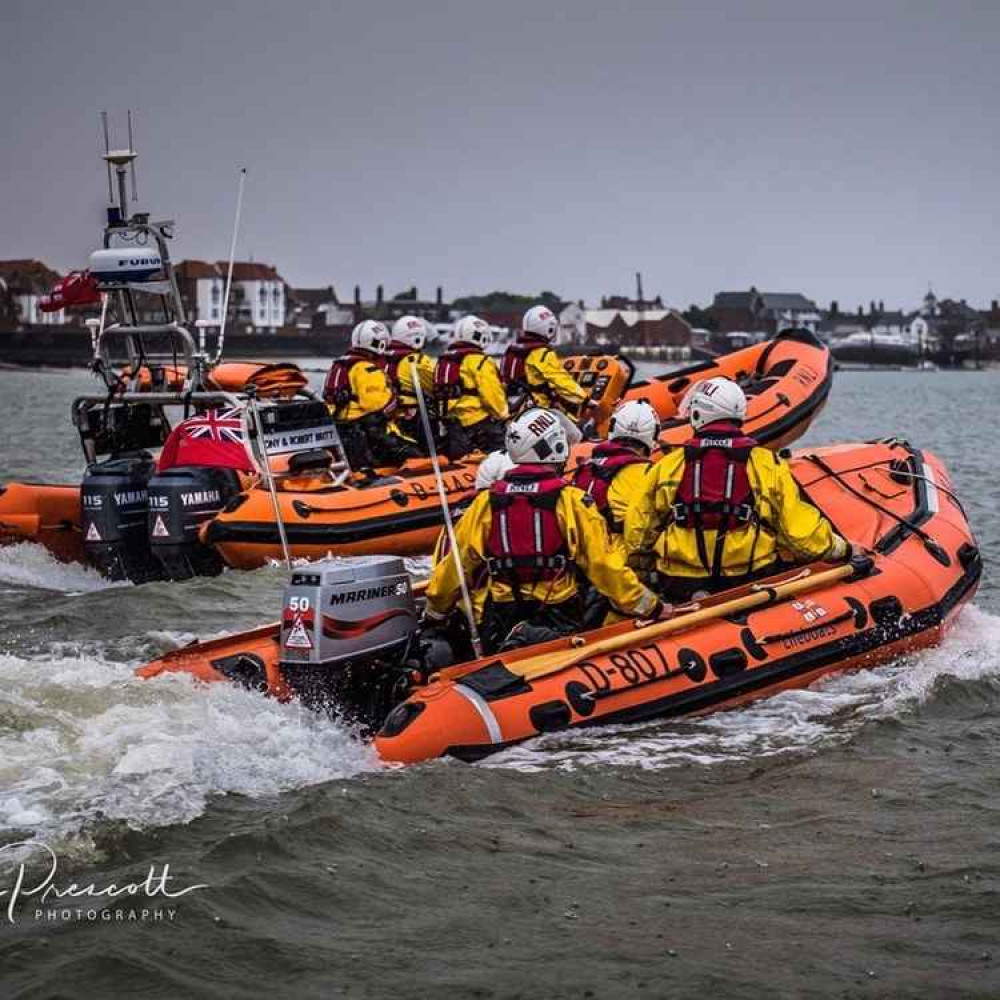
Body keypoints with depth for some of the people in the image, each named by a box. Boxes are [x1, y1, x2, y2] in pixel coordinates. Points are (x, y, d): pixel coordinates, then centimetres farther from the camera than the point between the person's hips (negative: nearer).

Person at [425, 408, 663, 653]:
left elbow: (457, 564, 8)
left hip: (500, 617, 4)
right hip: (559, 615, -3)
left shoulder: (487, 502, 1)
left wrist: (435, 612, 23)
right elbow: (604, 565, -7)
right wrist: (650, 607, 3)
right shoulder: (571, 501, -7)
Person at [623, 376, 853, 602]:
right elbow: (798, 526, 3)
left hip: (680, 586, 1)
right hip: (750, 581, -1)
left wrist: (640, 564, 31)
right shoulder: (768, 465, 2)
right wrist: (840, 548, 20)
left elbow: (638, 530, 13)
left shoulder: (666, 467, 5)